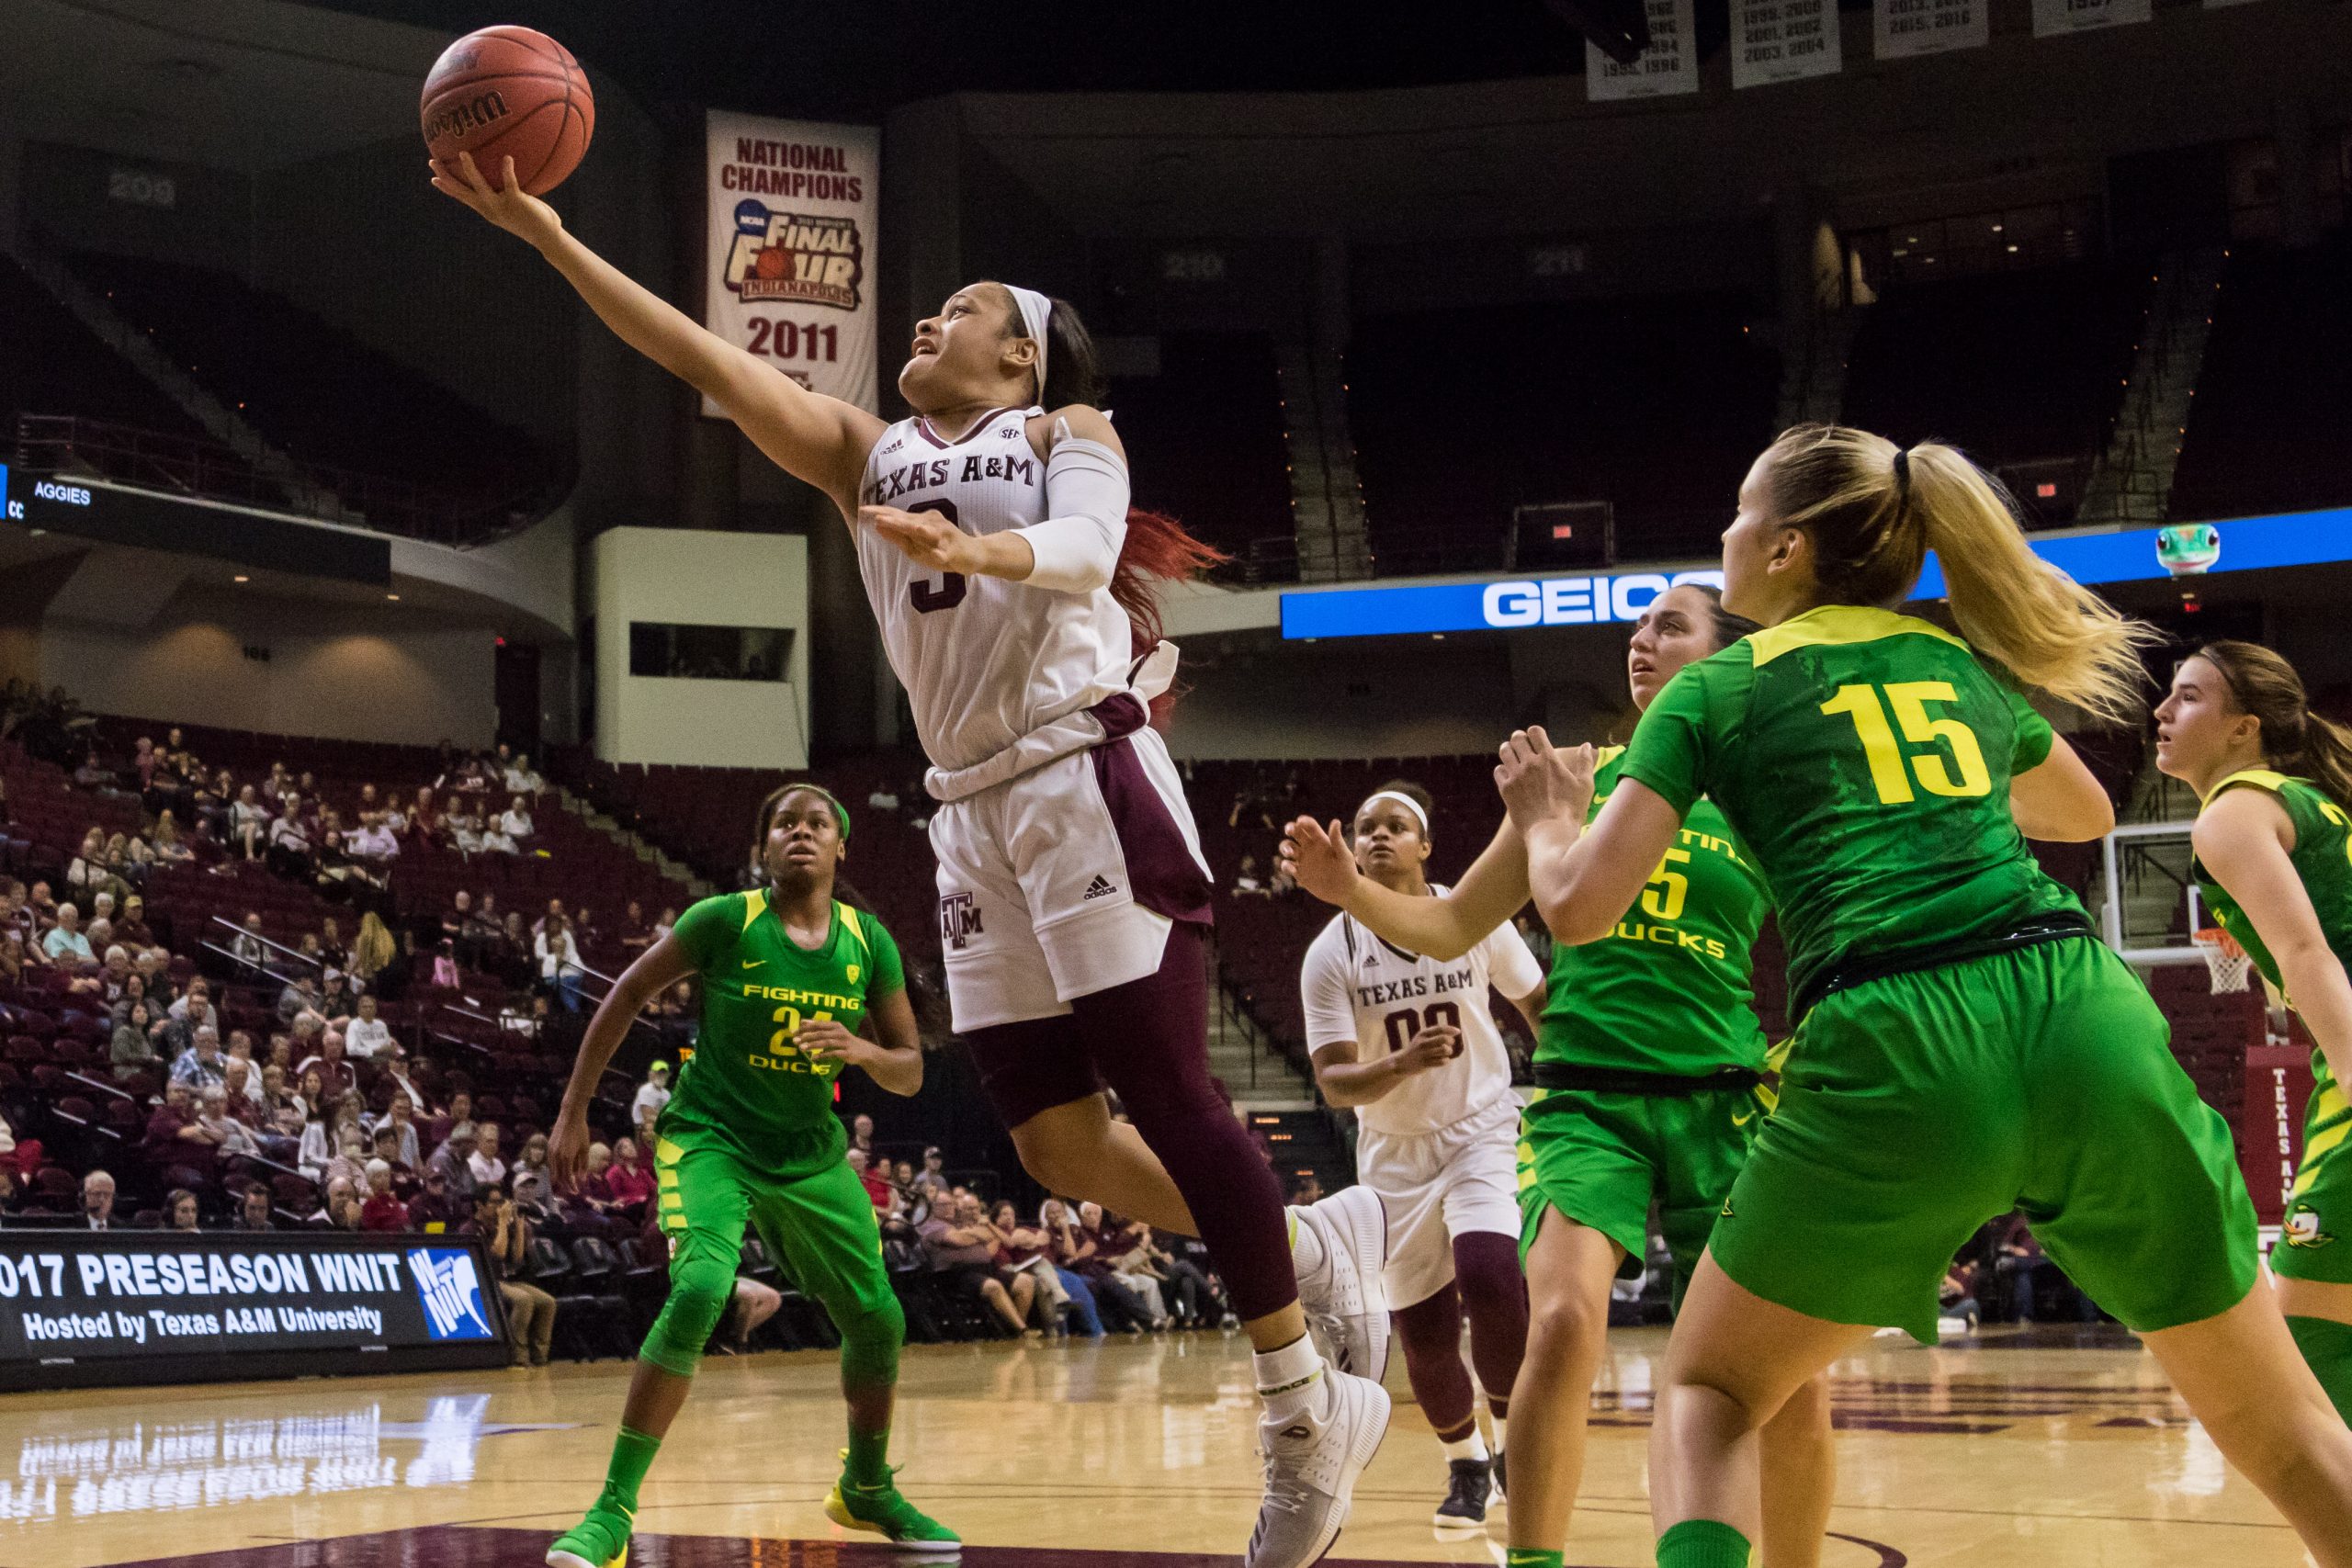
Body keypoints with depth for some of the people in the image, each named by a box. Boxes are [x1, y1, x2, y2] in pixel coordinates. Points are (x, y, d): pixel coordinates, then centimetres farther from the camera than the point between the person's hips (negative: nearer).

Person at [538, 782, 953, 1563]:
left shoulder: (869, 943, -3)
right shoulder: (725, 921, -14)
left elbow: (910, 1071, 1)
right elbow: (625, 997, -5)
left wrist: (860, 1050, -21)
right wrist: (573, 1114, -5)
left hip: (810, 1153, 5)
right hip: (711, 1138, -5)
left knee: (878, 1320, 7)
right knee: (699, 1289, -29)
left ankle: (866, 1487, 35)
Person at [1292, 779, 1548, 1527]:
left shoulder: (1476, 917, -10)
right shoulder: (1332, 953, -12)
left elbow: (1536, 1000, 8)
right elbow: (1334, 1082, -17)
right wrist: (1405, 1064, -35)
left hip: (1482, 1128, -1)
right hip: (1394, 1150, 1)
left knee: (1488, 1276, -26)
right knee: (1423, 1334, 0)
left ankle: (1516, 1444, -3)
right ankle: (1465, 1464, 29)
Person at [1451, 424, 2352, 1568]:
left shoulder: (1714, 692, 14)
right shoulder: (1963, 660, 25)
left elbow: (1580, 907, 6)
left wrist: (1548, 822, 27)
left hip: (1893, 1049, -3)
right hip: (2090, 1021, 3)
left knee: (1706, 1391, 18)